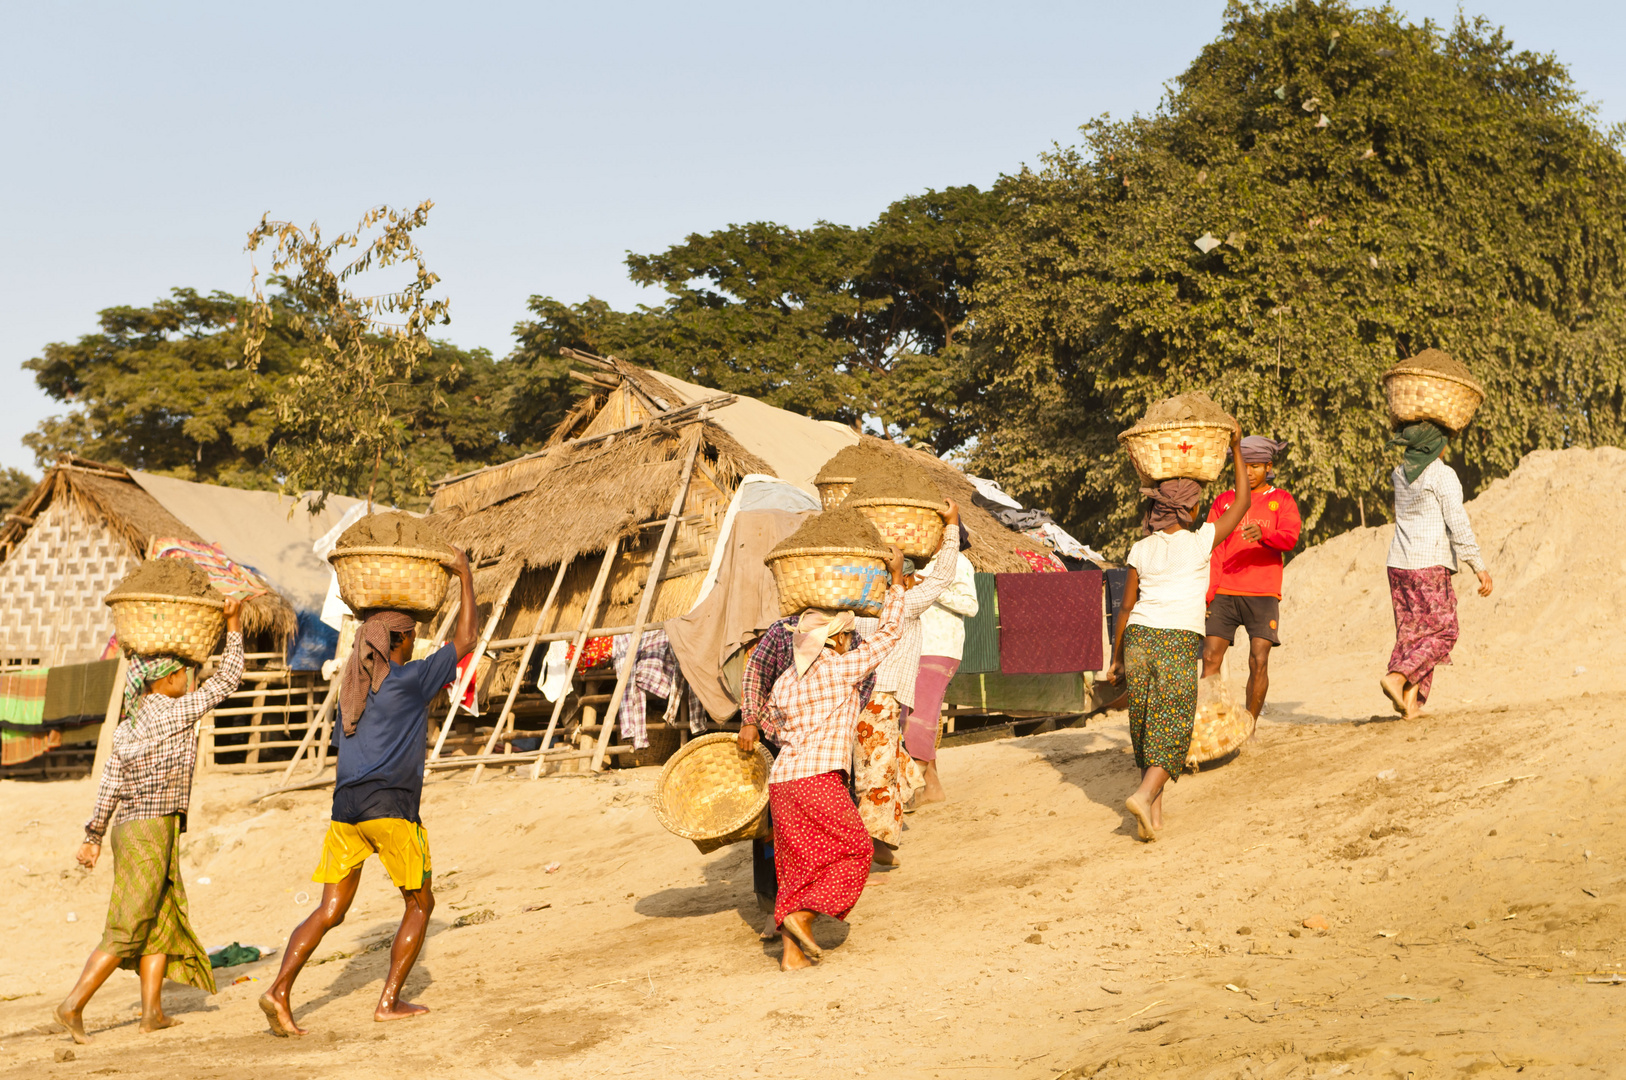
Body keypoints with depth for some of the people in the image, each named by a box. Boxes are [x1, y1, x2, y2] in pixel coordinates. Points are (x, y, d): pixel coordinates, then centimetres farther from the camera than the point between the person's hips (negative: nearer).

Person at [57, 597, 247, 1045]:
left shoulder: (130, 719, 11)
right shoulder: (172, 713, -11)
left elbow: (110, 781, 13)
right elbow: (226, 681, -4)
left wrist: (93, 835, 18)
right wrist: (234, 625, 2)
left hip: (129, 828, 9)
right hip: (151, 829, -9)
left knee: (163, 921, 12)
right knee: (126, 931, -5)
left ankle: (152, 1011, 10)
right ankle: (74, 1004, -5)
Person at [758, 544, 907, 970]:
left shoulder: (783, 683, 14)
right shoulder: (842, 668, -2)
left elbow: (768, 727, 28)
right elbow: (888, 633, 6)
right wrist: (897, 578, 15)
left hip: (781, 780, 7)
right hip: (818, 780, -7)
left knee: (799, 864, 12)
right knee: (852, 851, 6)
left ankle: (792, 952, 8)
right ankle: (801, 915, -7)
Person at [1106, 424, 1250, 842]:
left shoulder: (1141, 549, 7)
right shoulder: (1200, 543, -2)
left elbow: (1126, 607, 10)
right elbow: (1243, 503, 7)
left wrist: (1116, 658, 18)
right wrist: (1236, 449, 16)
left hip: (1139, 637, 4)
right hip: (1179, 642, -4)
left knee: (1145, 724, 14)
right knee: (1171, 729, 0)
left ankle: (1154, 811, 17)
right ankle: (1145, 795, -22)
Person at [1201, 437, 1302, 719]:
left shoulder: (1282, 501, 9)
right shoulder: (1223, 502, 13)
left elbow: (1290, 538, -10)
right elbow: (1212, 550, 7)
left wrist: (1263, 533, -32)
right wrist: (1206, 593, -5)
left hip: (1262, 595, -1)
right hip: (1224, 595, 2)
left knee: (1259, 662, -8)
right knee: (1210, 658, -8)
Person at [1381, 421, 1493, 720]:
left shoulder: (1400, 473, 10)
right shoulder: (1443, 475, -10)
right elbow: (1457, 524, -15)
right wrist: (1480, 567, -13)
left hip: (1398, 563, 7)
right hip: (1430, 564, -7)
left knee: (1411, 632, 10)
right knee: (1442, 631, 3)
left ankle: (1409, 702, 3)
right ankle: (1397, 676, -15)